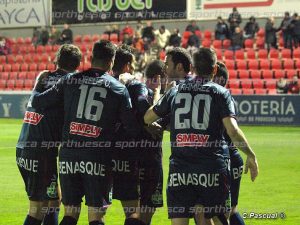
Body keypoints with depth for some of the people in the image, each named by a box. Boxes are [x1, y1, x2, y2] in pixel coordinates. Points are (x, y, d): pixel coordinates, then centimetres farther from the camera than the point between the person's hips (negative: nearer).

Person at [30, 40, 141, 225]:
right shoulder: (119, 88, 3)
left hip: (68, 155, 2)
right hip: (98, 158, -2)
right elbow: (132, 130, 1)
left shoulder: (70, 80, 6)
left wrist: (38, 84, 29)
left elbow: (37, 101, 9)